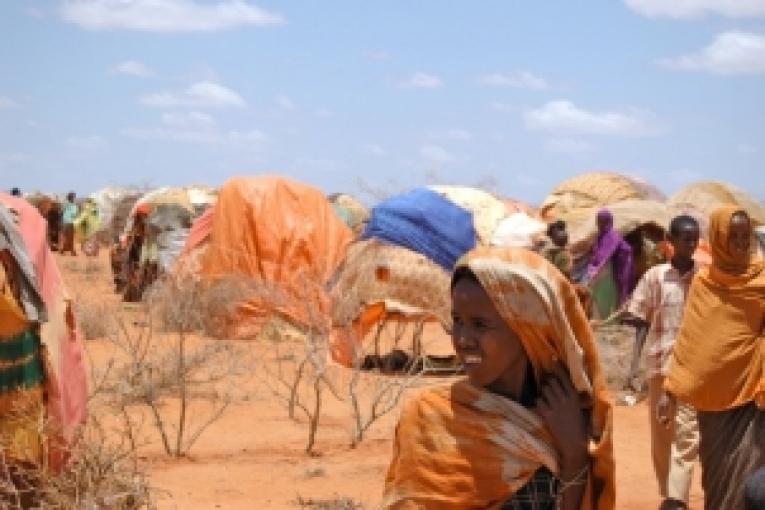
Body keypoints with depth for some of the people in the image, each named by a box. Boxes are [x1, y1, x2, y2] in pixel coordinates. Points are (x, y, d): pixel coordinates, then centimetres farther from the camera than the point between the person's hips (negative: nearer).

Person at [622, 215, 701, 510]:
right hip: (660, 364, 1)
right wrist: (634, 364, -5)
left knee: (687, 433, -11)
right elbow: (641, 323, 4)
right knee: (660, 433, 8)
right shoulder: (655, 277, 1)